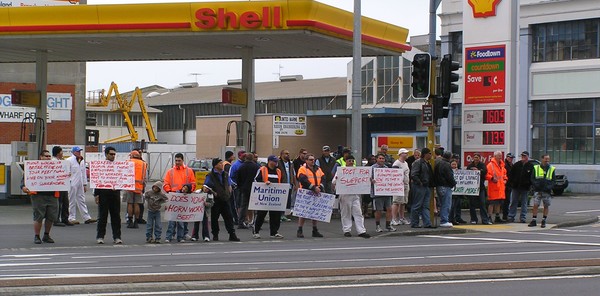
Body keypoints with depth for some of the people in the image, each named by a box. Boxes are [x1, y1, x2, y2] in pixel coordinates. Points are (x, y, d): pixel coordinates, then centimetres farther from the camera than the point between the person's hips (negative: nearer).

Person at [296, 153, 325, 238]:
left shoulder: (318, 169, 15)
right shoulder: (303, 169, -5)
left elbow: (322, 180, 8)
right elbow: (304, 180, -19)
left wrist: (320, 188, -11)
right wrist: (314, 187, -23)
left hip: (316, 194, 6)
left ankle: (315, 230, 18)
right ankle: (299, 230, 0)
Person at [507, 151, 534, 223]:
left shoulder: (531, 166, 0)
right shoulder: (516, 165, 5)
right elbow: (510, 174, 8)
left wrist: (530, 185, -9)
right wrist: (510, 184, 0)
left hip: (525, 188, -1)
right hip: (515, 187, 1)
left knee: (524, 203, 6)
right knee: (513, 202, 4)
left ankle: (523, 218, 11)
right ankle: (511, 217, 9)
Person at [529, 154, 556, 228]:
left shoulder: (551, 169, 8)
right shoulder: (536, 168, 7)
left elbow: (554, 180, 7)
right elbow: (532, 179, 6)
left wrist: (549, 187, -10)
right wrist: (536, 184, -12)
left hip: (547, 191, 1)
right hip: (537, 190, -1)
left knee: (546, 206, 4)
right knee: (535, 205, -6)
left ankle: (544, 221, 12)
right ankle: (534, 221, 0)